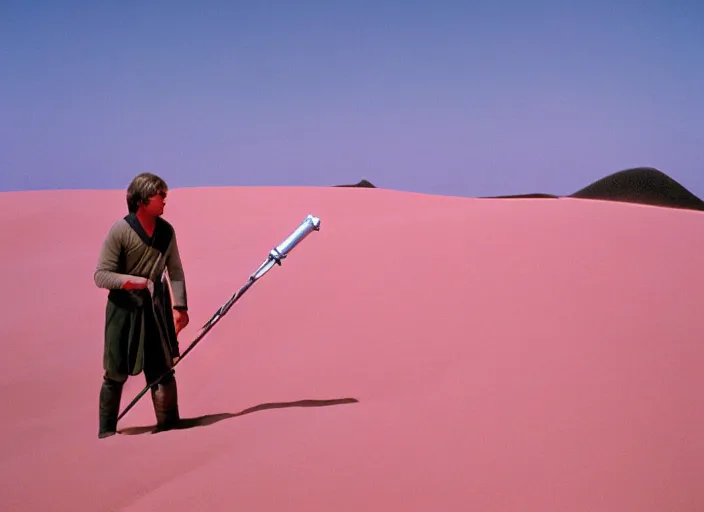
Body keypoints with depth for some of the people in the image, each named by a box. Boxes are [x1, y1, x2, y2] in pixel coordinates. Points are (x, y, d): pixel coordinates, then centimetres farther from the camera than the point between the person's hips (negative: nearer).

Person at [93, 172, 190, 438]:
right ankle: (107, 432, 15)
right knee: (115, 373, 3)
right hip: (124, 308, -4)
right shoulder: (120, 231, -12)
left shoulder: (166, 231, 2)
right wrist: (130, 281, -27)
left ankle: (168, 425, 20)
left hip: (157, 306, 4)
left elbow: (175, 271, 7)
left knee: (162, 369, 8)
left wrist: (180, 305, -2)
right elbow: (100, 275, -11)